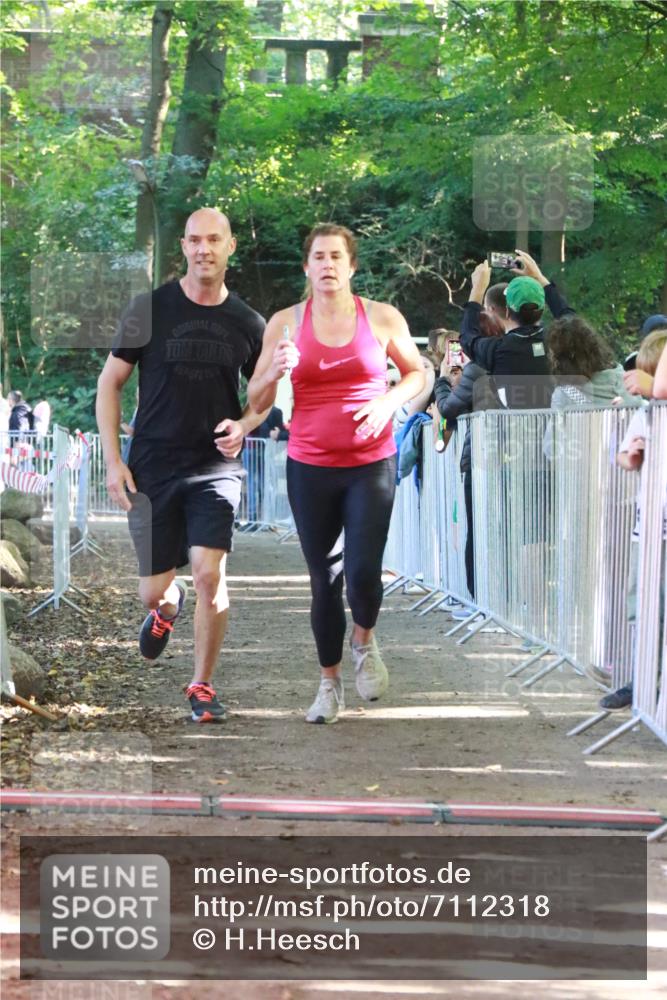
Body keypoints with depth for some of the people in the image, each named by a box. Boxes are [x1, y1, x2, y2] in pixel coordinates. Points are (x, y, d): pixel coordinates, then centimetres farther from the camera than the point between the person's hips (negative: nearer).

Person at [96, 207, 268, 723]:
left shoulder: (248, 323, 3)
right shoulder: (150, 309, -3)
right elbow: (110, 382, 2)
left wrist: (244, 425, -6)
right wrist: (113, 460, -4)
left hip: (216, 467, 0)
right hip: (152, 467, 0)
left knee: (210, 575, -15)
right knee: (153, 589, 5)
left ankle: (202, 685, 3)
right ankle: (167, 607, 45)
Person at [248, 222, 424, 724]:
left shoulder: (382, 318, 0)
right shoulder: (285, 323, 1)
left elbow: (418, 373, 13)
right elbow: (256, 400, 4)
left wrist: (389, 402, -7)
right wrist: (276, 371, -17)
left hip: (372, 464, -1)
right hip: (310, 468, 1)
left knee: (363, 573, -12)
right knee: (324, 580, 6)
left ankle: (365, 641, 21)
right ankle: (330, 683, 22)